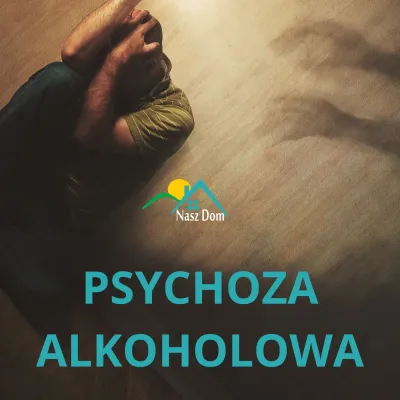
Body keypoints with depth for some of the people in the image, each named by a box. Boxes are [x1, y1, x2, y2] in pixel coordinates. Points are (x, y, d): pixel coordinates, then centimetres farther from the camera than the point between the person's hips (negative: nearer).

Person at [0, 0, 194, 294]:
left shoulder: (174, 113, -14)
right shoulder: (115, 47, -3)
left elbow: (89, 136, -23)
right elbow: (72, 53, -27)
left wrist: (117, 58, -26)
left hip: (64, 205, -2)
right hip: (31, 160, 2)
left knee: (43, 277, -31)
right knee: (60, 77, -28)